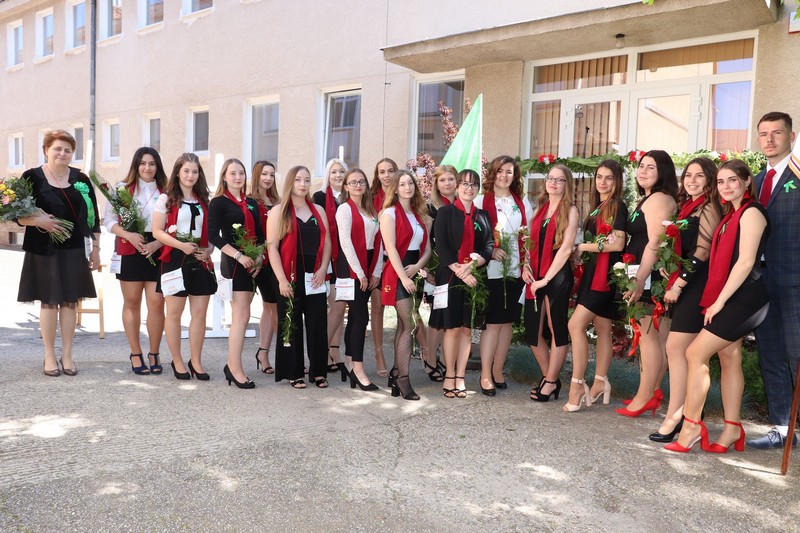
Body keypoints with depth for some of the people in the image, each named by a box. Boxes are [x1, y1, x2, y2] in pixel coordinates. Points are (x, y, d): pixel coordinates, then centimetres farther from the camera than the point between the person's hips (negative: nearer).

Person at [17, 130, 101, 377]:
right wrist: (37, 221, -22)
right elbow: (18, 215, -2)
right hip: (44, 250, -2)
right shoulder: (32, 177, -1)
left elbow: (93, 216, 9)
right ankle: (49, 356, 15)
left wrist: (96, 248, 6)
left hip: (74, 250, 2)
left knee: (70, 301, 6)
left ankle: (67, 355, 16)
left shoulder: (80, 179, 6)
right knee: (49, 302, 4)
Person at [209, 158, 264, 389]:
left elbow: (259, 234, 15)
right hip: (233, 263, -6)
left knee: (240, 316, 9)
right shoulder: (218, 202, -2)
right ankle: (236, 369, -3)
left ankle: (232, 364, 17)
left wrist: (259, 258, -1)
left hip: (251, 264, 6)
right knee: (242, 316, -10)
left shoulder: (252, 203, 15)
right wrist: (238, 256, -18)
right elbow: (213, 235, -11)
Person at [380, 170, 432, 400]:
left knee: (403, 325, 7)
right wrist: (403, 276, -20)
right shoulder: (390, 213, -4)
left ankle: (396, 373, 14)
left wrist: (417, 266, -10)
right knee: (408, 325, -10)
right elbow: (391, 247, -13)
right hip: (398, 274, -6)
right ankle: (403, 378, -5)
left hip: (415, 272, 6)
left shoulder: (420, 215, 15)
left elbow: (427, 247, 10)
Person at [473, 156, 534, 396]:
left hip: (515, 269, 4)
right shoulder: (481, 201, 2)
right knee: (492, 322, -4)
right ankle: (485, 375, 3)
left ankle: (498, 370, 20)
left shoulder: (523, 202, 14)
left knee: (507, 321, 8)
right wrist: (490, 250, -16)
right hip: (491, 270, -4)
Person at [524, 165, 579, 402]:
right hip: (535, 276, 6)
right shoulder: (540, 208, 14)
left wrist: (546, 279, -13)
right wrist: (525, 266, -1)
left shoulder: (570, 211, -3)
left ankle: (550, 382, 15)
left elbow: (566, 248, -11)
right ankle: (549, 377, 24)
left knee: (557, 329, 3)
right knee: (532, 331, 7)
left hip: (557, 276, -6)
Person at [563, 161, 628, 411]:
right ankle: (600, 382, 18)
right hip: (592, 272, 8)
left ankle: (577, 385, -10)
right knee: (601, 328, 12)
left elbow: (618, 243, -15)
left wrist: (584, 247, -7)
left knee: (576, 324, -14)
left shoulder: (617, 206, -7)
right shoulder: (597, 207, 18)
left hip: (606, 273, -8)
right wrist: (581, 251, 0)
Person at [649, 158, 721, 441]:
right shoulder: (689, 208, 18)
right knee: (686, 351, 10)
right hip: (683, 285, 9)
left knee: (675, 347, -11)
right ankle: (686, 413, 16)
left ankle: (674, 417, -7)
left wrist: (678, 284, -15)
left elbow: (702, 252, -16)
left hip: (696, 287, -9)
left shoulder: (708, 209, -8)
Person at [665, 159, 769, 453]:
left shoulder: (751, 212, -11)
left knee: (695, 353, -11)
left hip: (742, 298, -9)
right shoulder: (731, 214, 17)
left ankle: (691, 426, -4)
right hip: (731, 298, 9)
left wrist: (720, 300, -18)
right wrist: (718, 299, 8)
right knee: (729, 359, 10)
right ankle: (732, 429, 17)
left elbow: (746, 261, -19)